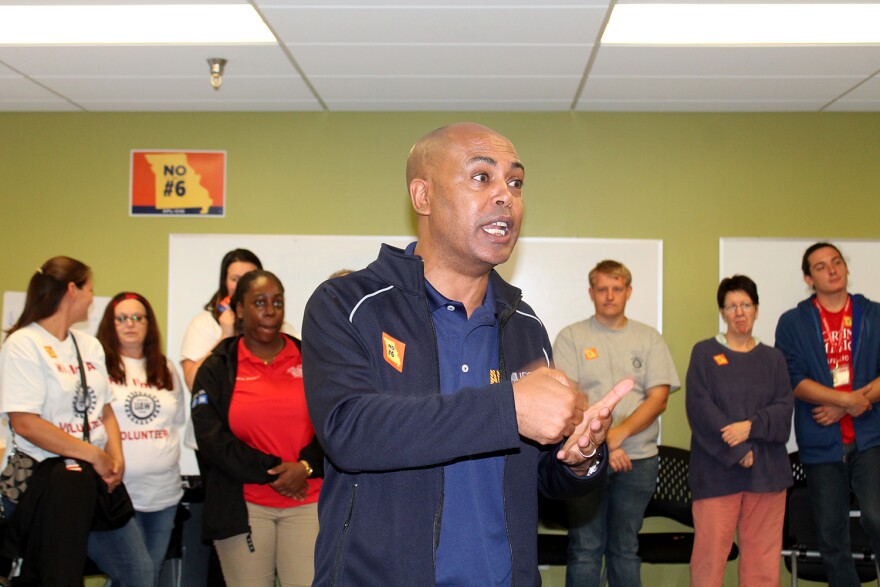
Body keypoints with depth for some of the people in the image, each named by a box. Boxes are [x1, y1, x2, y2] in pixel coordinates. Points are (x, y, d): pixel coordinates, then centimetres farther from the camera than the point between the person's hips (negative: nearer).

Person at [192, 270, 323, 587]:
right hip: (243, 505, 0)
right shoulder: (217, 368, 8)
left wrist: (306, 466, -9)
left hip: (307, 499, 0)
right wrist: (271, 471, -8)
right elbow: (211, 437, -2)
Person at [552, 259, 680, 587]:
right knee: (585, 548, 1)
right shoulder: (571, 338, 3)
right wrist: (602, 445, -13)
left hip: (638, 460, 2)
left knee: (625, 548, 10)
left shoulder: (649, 339, 8)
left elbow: (658, 398, 0)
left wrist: (619, 434, -13)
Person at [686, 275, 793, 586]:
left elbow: (784, 408, 3)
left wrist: (751, 426, -15)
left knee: (763, 555, 3)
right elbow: (699, 407, -6)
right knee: (710, 550, -5)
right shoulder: (704, 352, 6)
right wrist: (738, 451, -12)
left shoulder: (773, 358, 15)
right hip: (717, 470, -2)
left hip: (767, 470, 3)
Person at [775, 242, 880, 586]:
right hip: (821, 443, 1)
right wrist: (849, 399, -15)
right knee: (832, 534, 7)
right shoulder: (792, 323, 5)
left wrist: (844, 406, -11)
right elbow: (794, 381, -7)